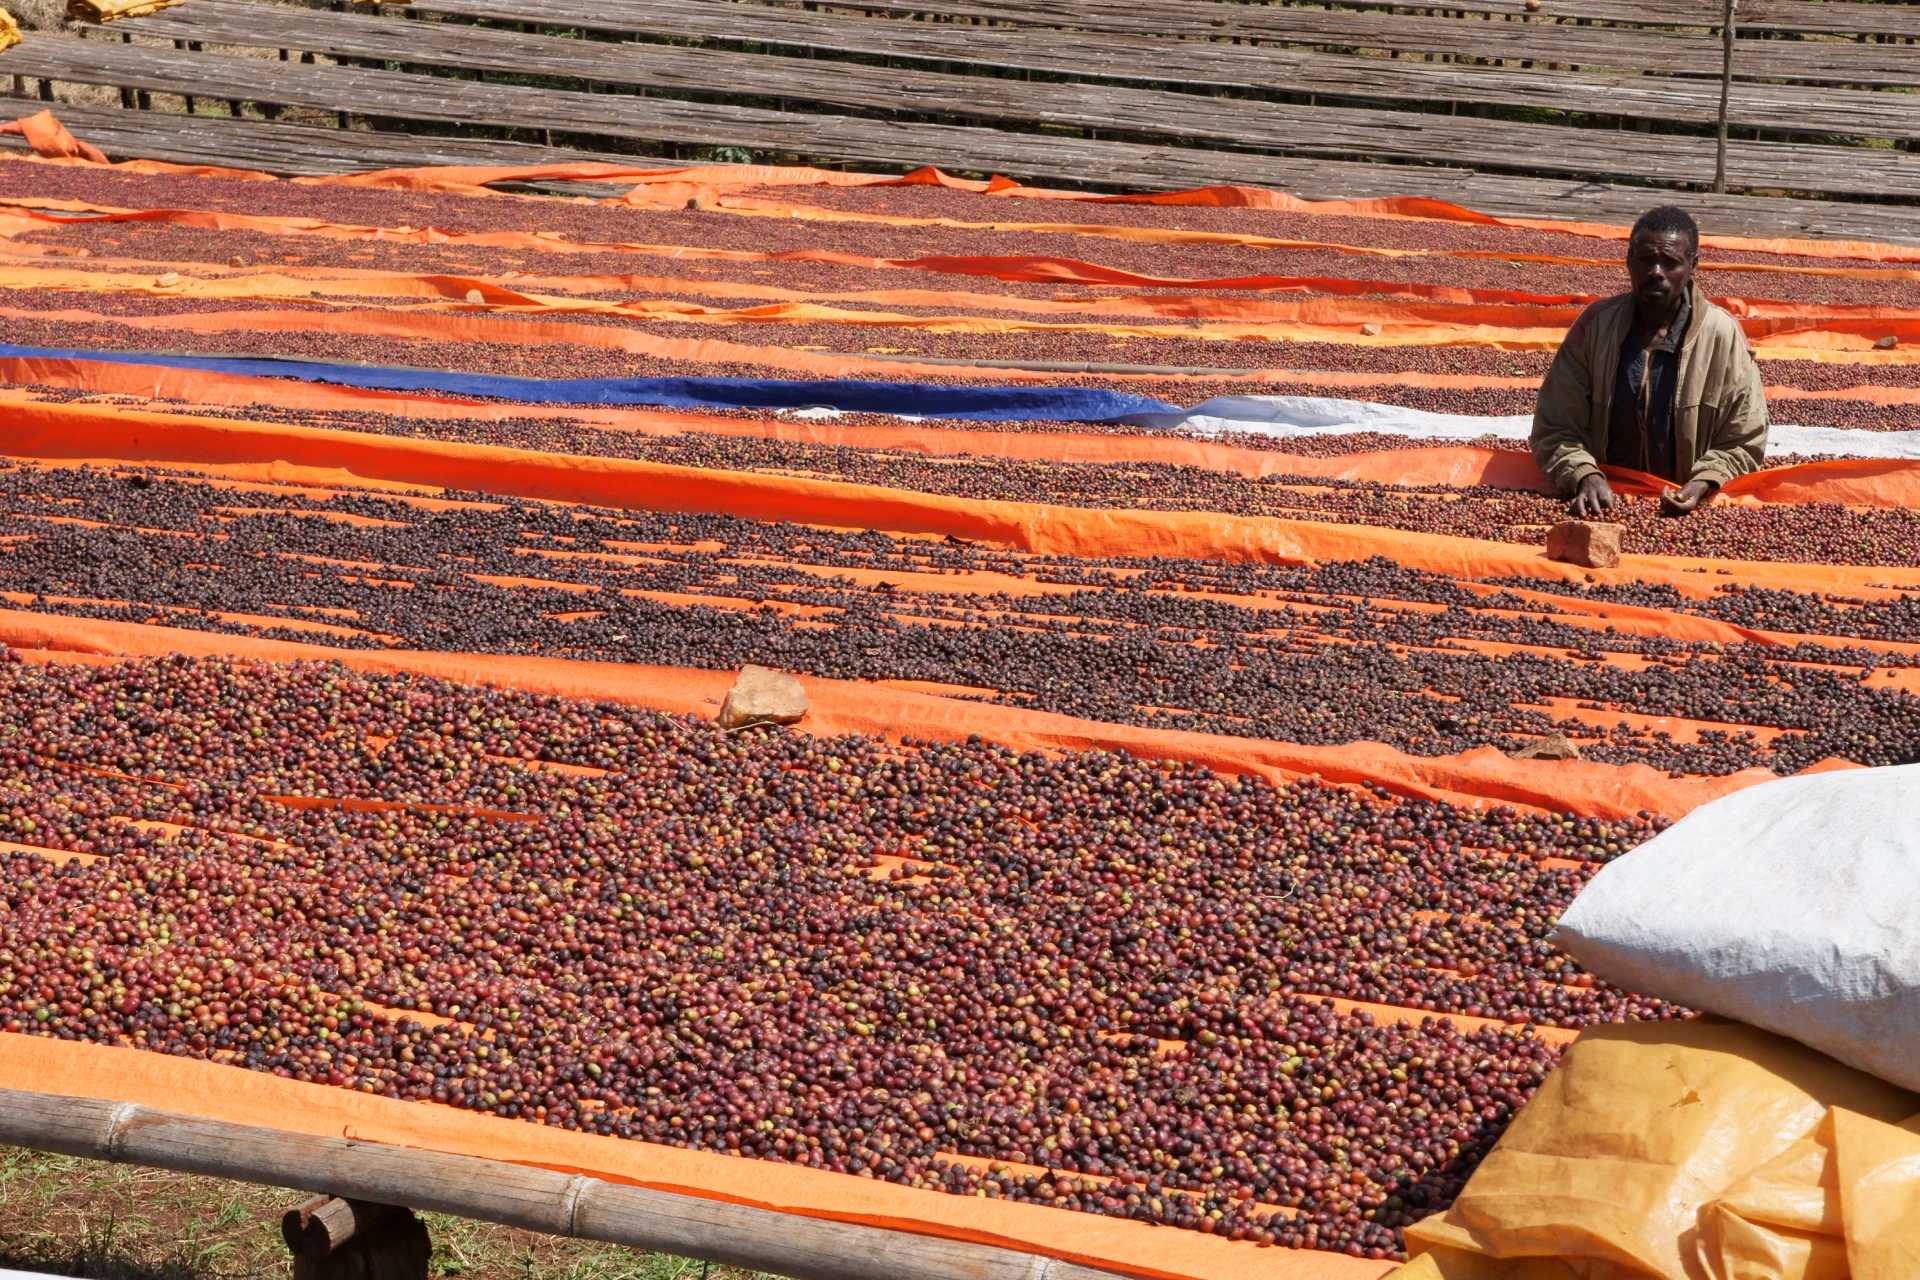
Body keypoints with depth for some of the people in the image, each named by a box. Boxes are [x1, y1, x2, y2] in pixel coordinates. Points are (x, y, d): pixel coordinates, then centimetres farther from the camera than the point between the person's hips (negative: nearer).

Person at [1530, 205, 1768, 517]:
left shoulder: (1723, 336, -3)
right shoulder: (1595, 325, -1)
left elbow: (1743, 444, 2)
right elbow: (1554, 429, 0)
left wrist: (1703, 484, -16)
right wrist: (1584, 475, -18)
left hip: (1686, 511, -1)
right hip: (1607, 502, 1)